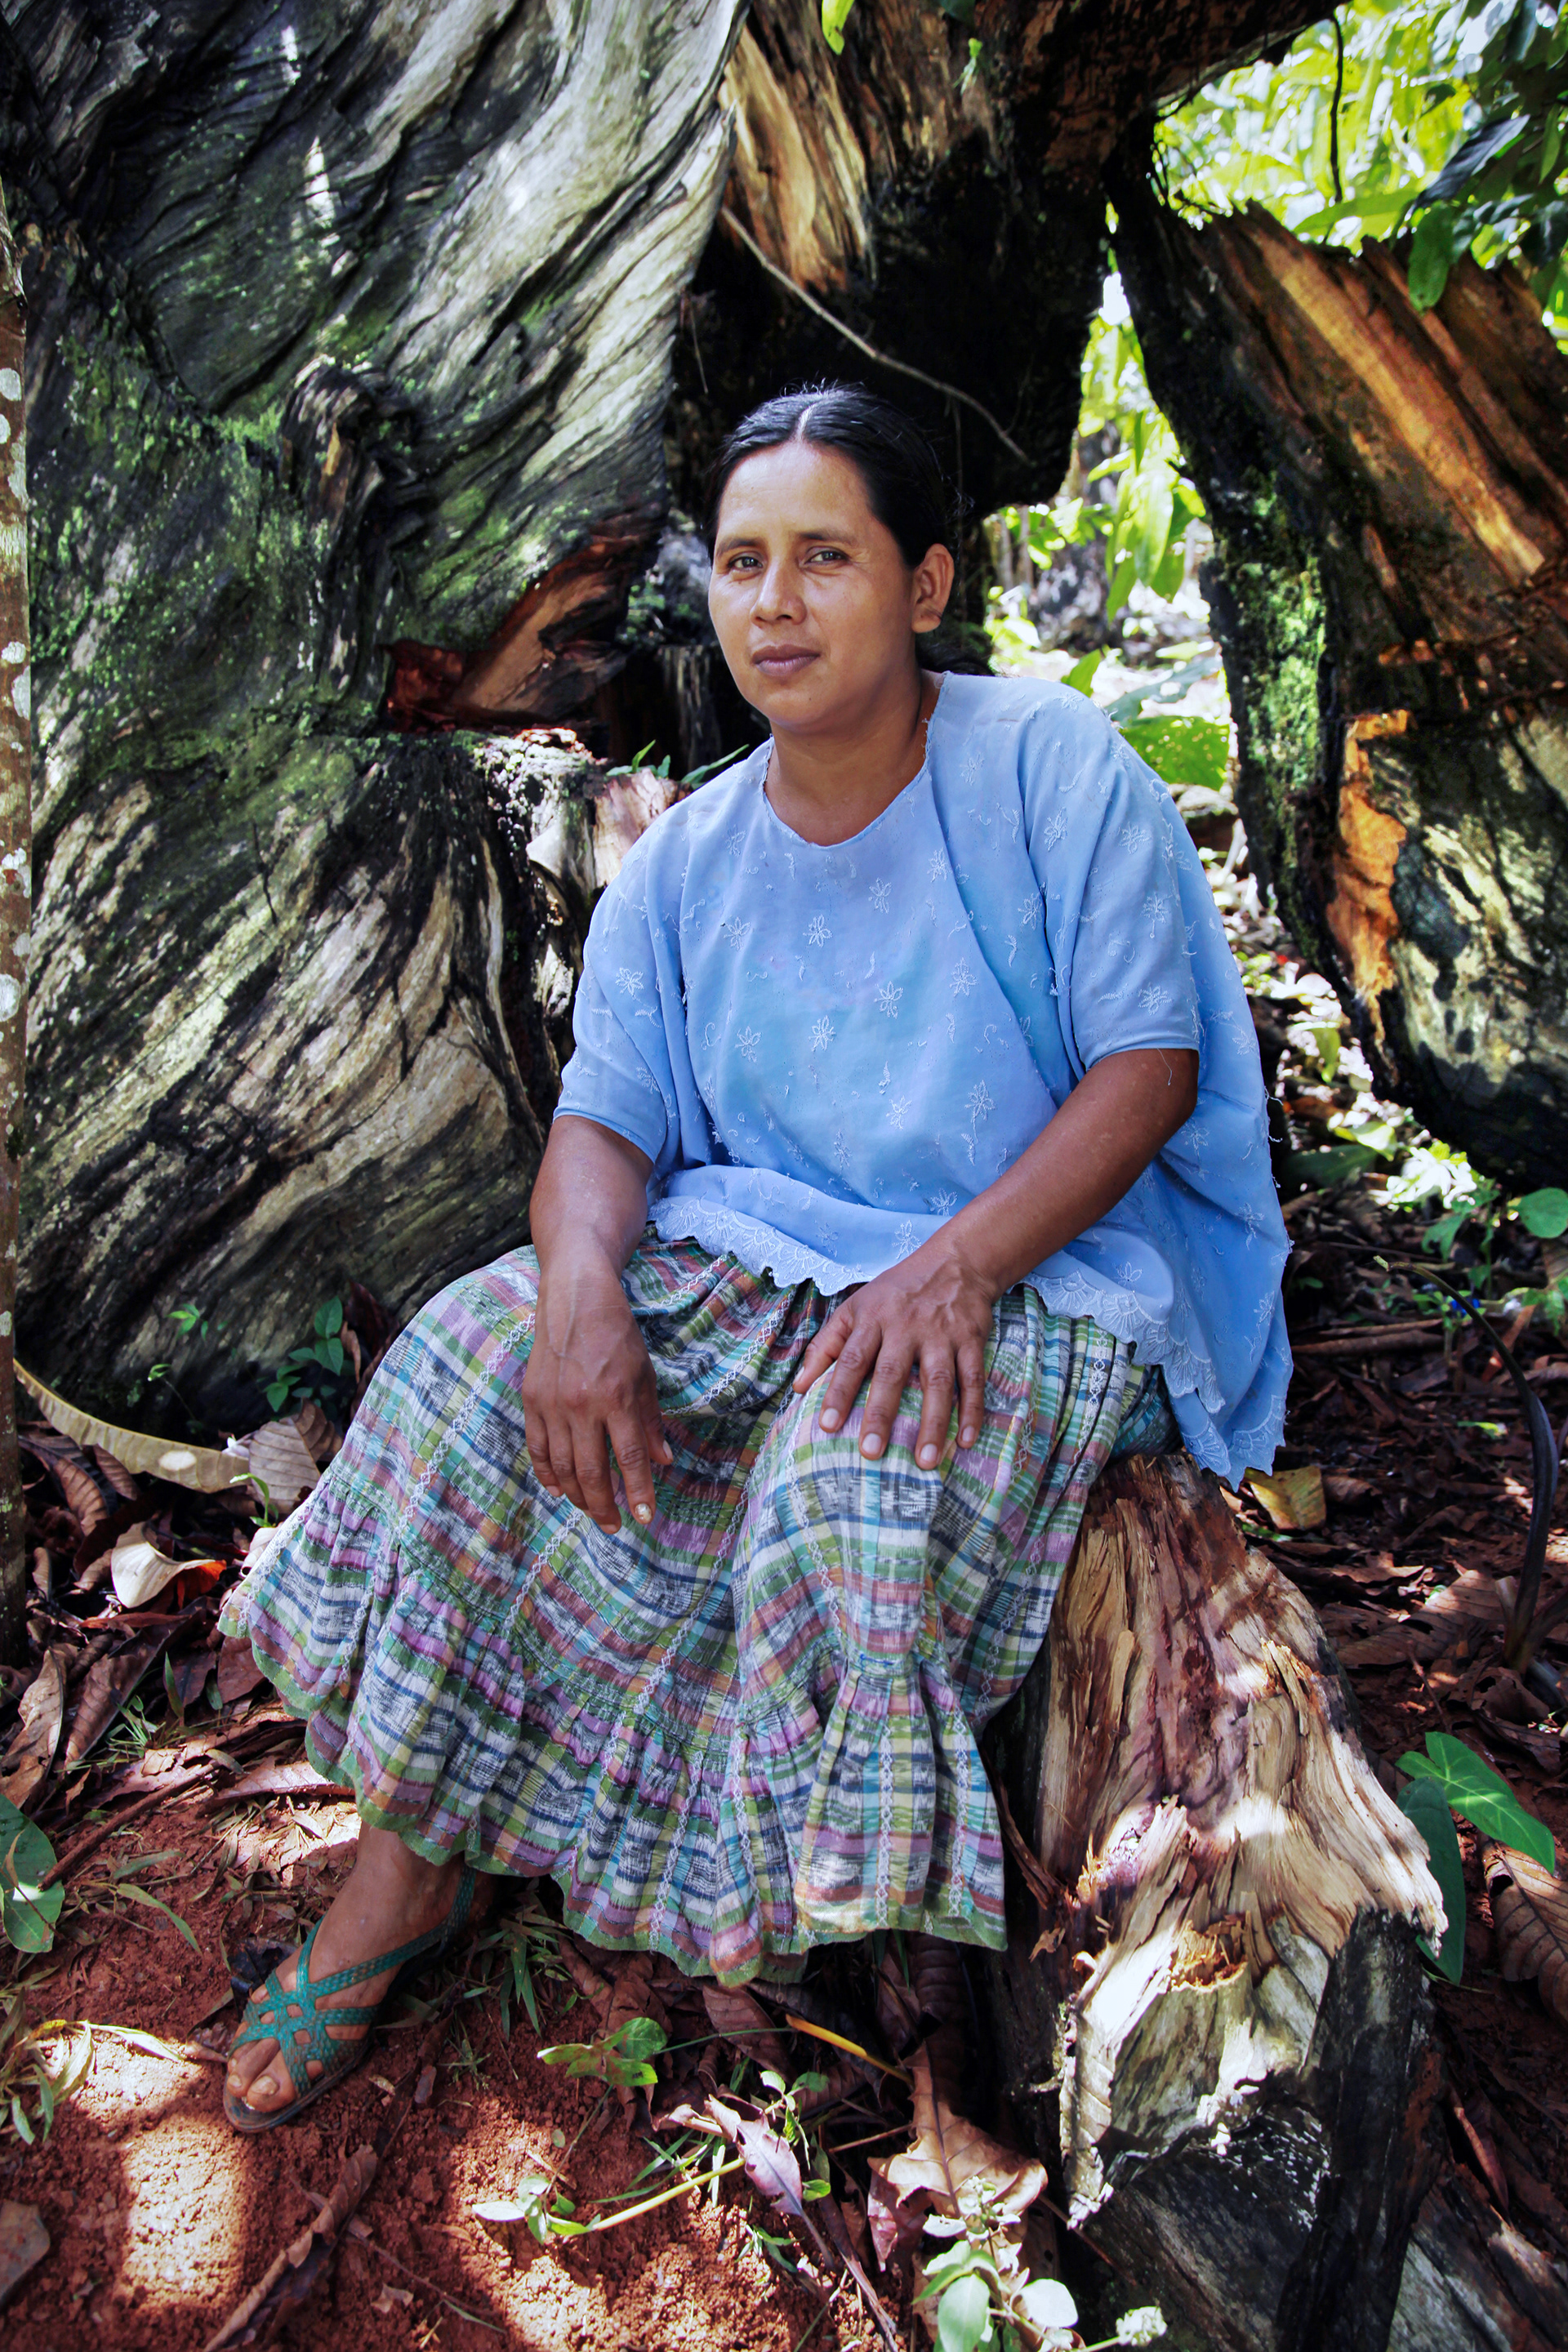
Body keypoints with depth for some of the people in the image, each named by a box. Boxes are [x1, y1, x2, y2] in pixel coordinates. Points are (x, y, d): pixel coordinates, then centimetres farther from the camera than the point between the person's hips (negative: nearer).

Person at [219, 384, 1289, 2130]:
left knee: (856, 1483, -35)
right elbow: (604, 1117, 0)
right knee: (474, 1354, -19)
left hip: (1044, 1277, -4)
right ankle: (409, 1853, -5)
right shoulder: (687, 861, 6)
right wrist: (584, 1288, -24)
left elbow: (1149, 1066, -11)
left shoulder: (1052, 764, -7)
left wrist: (959, 1262, -26)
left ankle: (801, 1902, -7)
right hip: (755, 1257, 5)